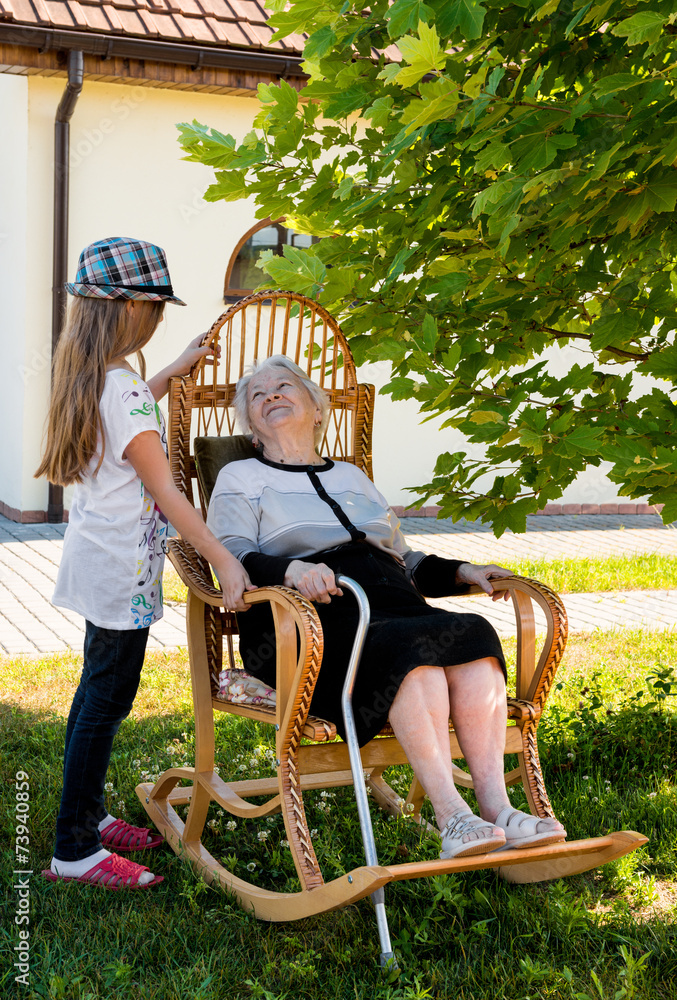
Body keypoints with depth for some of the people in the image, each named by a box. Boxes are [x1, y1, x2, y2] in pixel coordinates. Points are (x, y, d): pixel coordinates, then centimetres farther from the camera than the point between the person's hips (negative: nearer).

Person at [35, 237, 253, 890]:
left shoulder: (91, 379, 8)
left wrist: (175, 369, 34)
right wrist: (224, 561, -25)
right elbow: (165, 491, -24)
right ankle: (74, 851, 5)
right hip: (122, 570, -10)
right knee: (106, 704, -3)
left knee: (97, 693, 18)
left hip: (96, 560, 10)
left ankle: (86, 816, 31)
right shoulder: (124, 390, -22)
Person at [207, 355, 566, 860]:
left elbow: (406, 561, 33)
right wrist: (291, 569, -23)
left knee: (472, 634, -28)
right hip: (311, 617, -5)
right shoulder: (241, 478, 18)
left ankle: (496, 806, -37)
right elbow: (234, 559, -1)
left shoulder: (352, 476, 33)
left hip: (390, 601, 5)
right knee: (413, 648, -35)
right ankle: (451, 817, -41)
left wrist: (461, 572, 13)